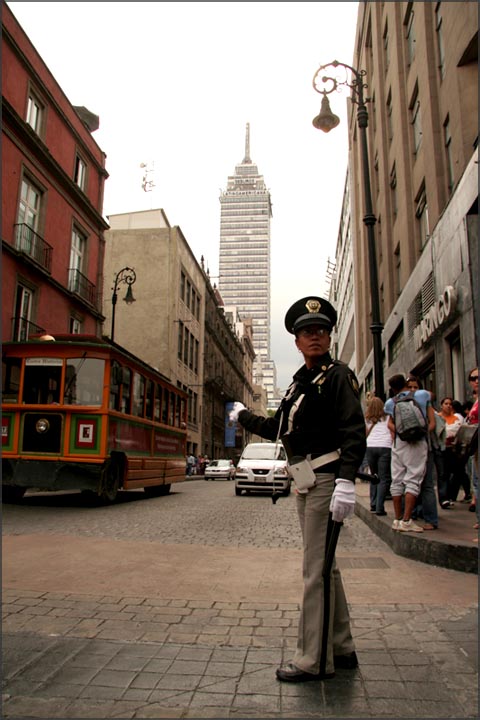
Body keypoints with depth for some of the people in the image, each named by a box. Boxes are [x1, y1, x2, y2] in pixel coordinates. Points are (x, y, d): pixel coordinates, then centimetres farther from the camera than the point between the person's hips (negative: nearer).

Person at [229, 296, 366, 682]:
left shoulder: (338, 375, -8)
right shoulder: (299, 381, 17)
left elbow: (354, 432, -18)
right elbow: (277, 428, 25)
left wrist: (346, 482, -28)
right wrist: (243, 415, 36)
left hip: (327, 481, -9)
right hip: (307, 484, 9)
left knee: (317, 571, -2)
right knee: (324, 567, 16)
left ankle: (314, 660, 11)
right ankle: (342, 648, 30)